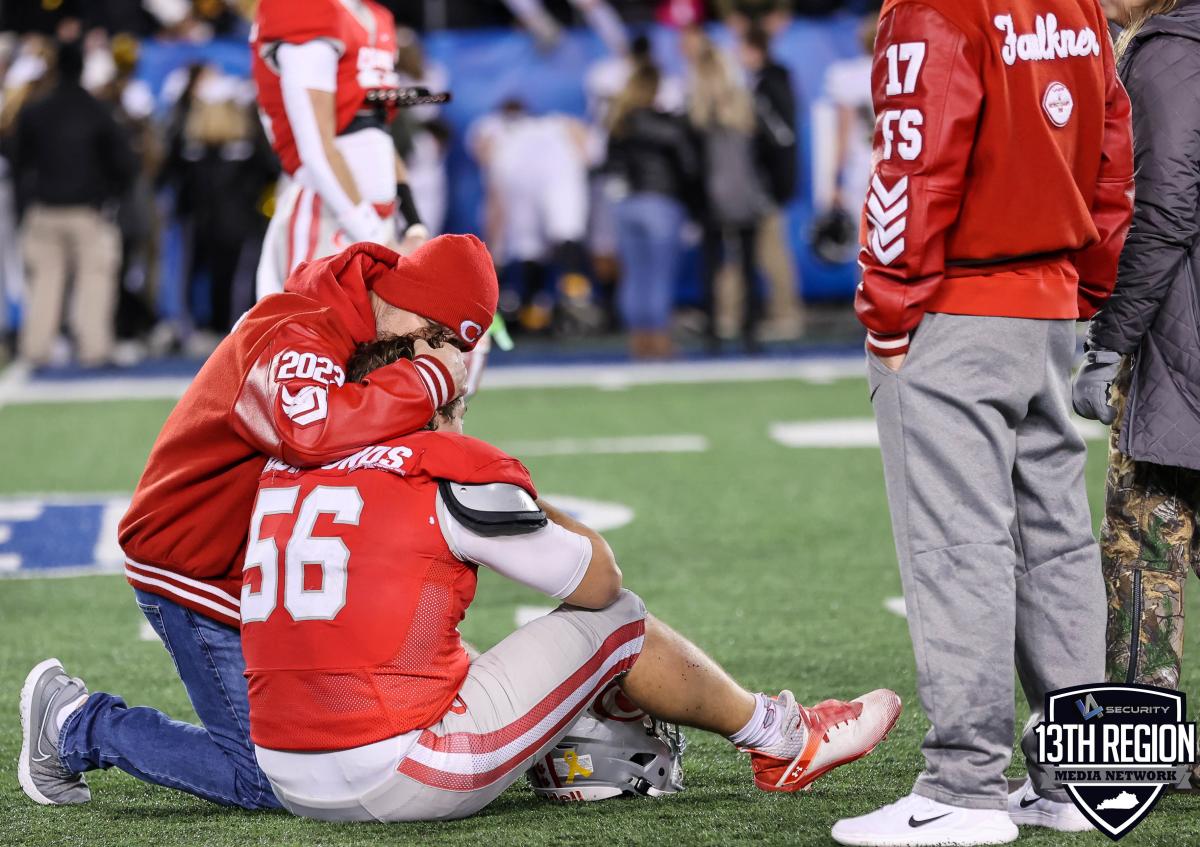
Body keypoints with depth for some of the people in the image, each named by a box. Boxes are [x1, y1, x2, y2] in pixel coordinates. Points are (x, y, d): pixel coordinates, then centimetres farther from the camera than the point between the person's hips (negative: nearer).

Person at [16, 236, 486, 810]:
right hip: (195, 574, -10)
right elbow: (314, 432, -46)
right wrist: (430, 378, -35)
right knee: (268, 781, -10)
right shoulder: (296, 340, -25)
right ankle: (74, 725, 6)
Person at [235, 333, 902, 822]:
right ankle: (783, 742, 31)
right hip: (403, 777, -6)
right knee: (614, 620, 12)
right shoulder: (454, 471, -7)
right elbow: (598, 580, 4)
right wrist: (530, 506, 20)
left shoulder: (288, 469, 9)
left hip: (295, 783, 6)